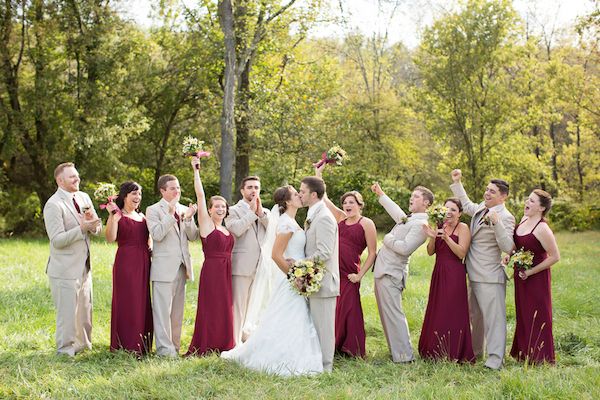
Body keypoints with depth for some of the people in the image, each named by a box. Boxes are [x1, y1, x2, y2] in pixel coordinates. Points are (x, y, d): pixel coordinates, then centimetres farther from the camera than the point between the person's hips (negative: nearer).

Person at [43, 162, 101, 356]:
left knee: (85, 309, 18)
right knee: (68, 312, -1)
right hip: (65, 269, -8)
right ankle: (66, 350, 13)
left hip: (84, 266, 8)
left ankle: (84, 344, 32)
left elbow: (98, 228, 12)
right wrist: (81, 228, -26)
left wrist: (92, 222, -10)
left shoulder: (84, 197, 9)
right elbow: (57, 240, -21)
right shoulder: (53, 205, -15)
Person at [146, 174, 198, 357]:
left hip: (182, 266, 6)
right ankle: (164, 348, -4)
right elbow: (157, 235, -17)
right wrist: (170, 213, -20)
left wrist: (188, 219, -9)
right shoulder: (153, 210, -2)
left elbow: (193, 236, 8)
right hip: (164, 267, -6)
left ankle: (174, 345, 19)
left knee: (177, 309, 11)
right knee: (163, 309, -6)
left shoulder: (184, 210, 14)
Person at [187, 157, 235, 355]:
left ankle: (223, 345, 19)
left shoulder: (226, 229, 15)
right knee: (210, 308, -2)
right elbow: (200, 195, -9)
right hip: (211, 270, -6)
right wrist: (196, 171, -11)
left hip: (226, 272, 6)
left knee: (225, 309, 10)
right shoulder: (206, 224, -3)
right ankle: (204, 348, 6)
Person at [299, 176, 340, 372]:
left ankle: (325, 365, 7)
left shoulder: (324, 218, -17)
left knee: (323, 324, -1)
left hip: (322, 281, -10)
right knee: (316, 324, 15)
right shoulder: (314, 216, 14)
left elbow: (323, 253, -23)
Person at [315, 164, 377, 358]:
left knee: (348, 309, 1)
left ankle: (352, 349, 11)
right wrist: (318, 174, 15)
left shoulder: (366, 224, -3)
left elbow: (372, 253, -4)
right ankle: (334, 345, 17)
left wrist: (360, 275, -9)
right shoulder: (341, 218, 13)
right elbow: (324, 198, 17)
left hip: (348, 274, -5)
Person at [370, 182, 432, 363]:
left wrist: (388, 239, -10)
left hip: (391, 273, -10)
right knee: (387, 314, 13)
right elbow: (395, 211, 37)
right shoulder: (407, 219, 16)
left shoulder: (420, 224, -14)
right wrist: (381, 195, 39)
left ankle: (404, 355, -6)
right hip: (383, 271, 10)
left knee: (393, 314, -10)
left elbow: (405, 248, -24)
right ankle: (397, 350, 20)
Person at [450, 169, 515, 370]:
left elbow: (507, 247, -24)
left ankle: (495, 360, -7)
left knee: (493, 317, -8)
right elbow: (466, 205, 33)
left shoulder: (505, 217, -15)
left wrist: (496, 223, -33)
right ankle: (474, 350, 35)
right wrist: (457, 183, 29)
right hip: (474, 275, 9)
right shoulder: (481, 208, 10)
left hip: (490, 277, -9)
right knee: (475, 315, 21)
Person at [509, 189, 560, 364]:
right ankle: (524, 354, 27)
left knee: (537, 316, 1)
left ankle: (540, 358, 13)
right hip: (521, 276, 8)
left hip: (536, 277, -8)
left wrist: (530, 271, -17)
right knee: (523, 315, 15)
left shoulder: (542, 228, -22)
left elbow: (555, 256, -21)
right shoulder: (524, 219, 2)